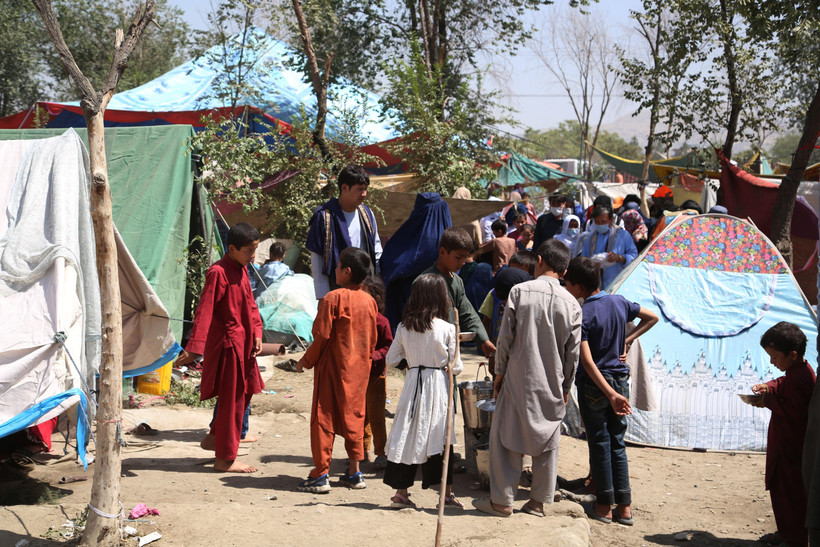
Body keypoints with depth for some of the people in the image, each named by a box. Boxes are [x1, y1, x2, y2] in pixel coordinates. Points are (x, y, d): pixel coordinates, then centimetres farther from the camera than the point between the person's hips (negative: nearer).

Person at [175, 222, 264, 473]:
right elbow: (204, 311, -23)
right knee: (231, 400, -2)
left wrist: (256, 333, 3)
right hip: (227, 343, -9)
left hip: (243, 343, 9)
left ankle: (214, 438, 34)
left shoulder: (242, 269, 10)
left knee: (244, 394, 18)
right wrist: (193, 348, -28)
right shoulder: (218, 272, -18)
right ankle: (225, 459, 8)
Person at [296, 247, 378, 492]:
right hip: (359, 369, 6)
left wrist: (306, 360, -1)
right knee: (353, 417, 14)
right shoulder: (369, 301, 5)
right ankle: (354, 472, 17)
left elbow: (322, 336, -14)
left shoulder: (333, 298, -14)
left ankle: (320, 475, 1)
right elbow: (373, 339, 11)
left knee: (324, 418, 0)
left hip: (333, 367, -6)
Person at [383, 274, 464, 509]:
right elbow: (456, 366, -4)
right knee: (441, 437, 4)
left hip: (412, 383, 3)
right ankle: (447, 493, 9)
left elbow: (391, 359, 6)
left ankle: (401, 491, 11)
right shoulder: (447, 329, -8)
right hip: (437, 384, -3)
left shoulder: (404, 327, 0)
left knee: (408, 435, 8)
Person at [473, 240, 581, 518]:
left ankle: (502, 500, 10)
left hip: (519, 378, -2)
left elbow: (505, 336, -6)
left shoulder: (520, 291, -7)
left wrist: (500, 371, 5)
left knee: (505, 436, 6)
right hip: (552, 383, 3)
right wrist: (566, 386, 15)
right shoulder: (571, 303, 0)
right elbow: (573, 351, 3)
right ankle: (538, 501, 18)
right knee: (547, 442, 12)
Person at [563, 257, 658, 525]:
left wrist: (611, 394, -22)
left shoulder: (581, 315, -16)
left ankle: (604, 506, 12)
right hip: (620, 379, 5)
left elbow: (587, 362, -22)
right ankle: (625, 507, 13)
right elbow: (652, 318, 15)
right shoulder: (619, 302, 1)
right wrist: (628, 340, 8)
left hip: (593, 385, -5)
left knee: (599, 444, 5)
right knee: (617, 443, 12)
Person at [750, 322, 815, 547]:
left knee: (790, 492, 0)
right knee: (783, 489, 21)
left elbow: (793, 411, -32)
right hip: (792, 444, 11)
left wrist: (769, 401, -21)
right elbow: (783, 383, 23)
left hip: (791, 450, -11)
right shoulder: (802, 370, 6)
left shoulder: (797, 380, -27)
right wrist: (768, 387, 5)